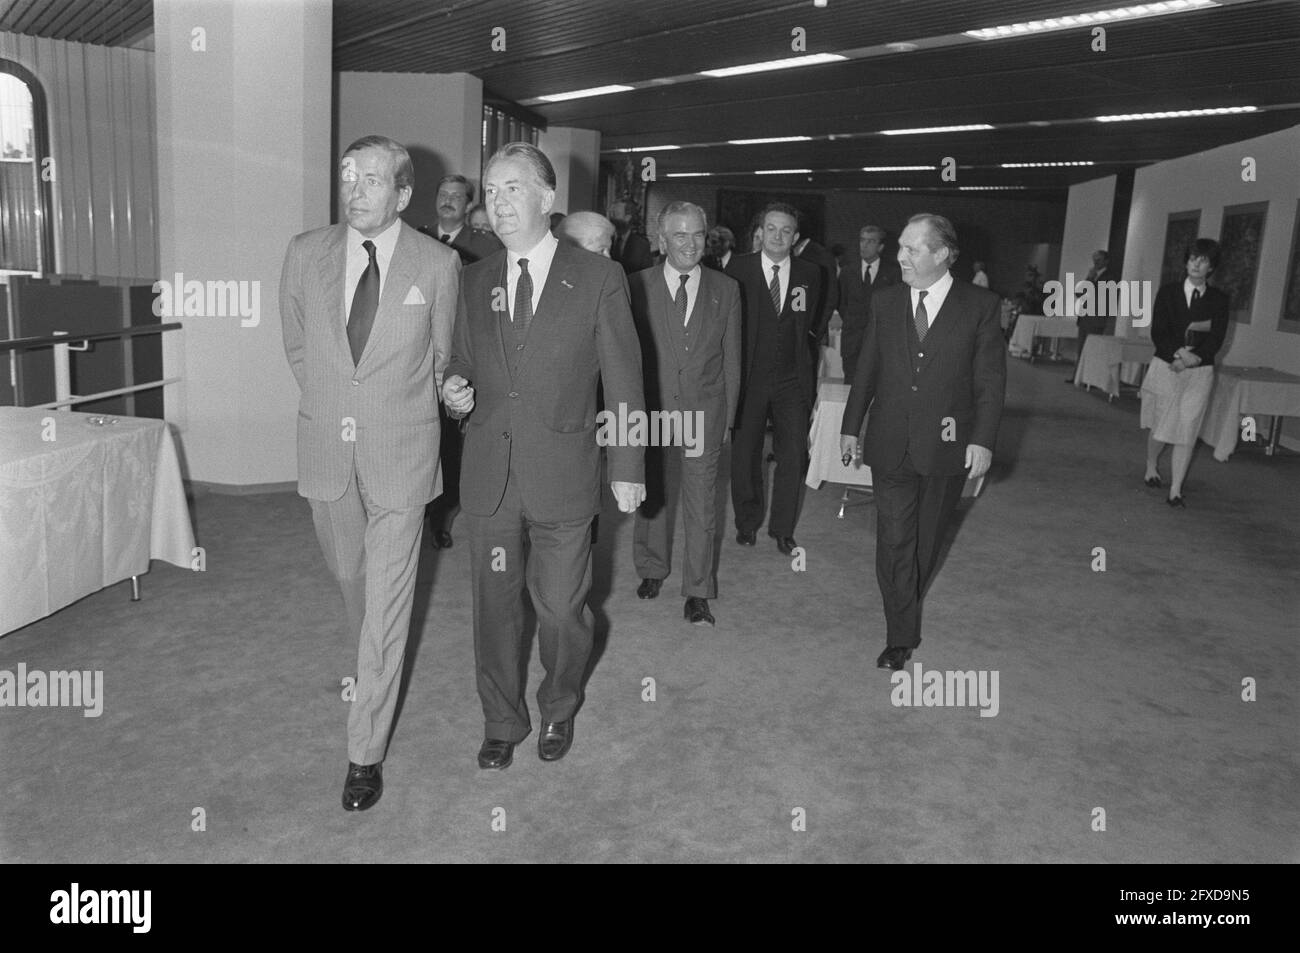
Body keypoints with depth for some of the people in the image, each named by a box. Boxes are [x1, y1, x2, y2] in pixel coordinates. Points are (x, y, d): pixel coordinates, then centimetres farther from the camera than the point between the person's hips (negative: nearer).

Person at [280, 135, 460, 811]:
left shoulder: (437, 264, -7)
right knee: (347, 572, 21)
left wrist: (400, 411, 8)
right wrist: (334, 402, 10)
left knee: (386, 605, 0)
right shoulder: (306, 253, 0)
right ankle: (375, 661, 51)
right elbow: (296, 344, 14)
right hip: (326, 449, 4)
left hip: (400, 453, -3)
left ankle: (366, 752, 11)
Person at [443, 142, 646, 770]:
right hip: (488, 476, 4)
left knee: (561, 607, 7)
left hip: (563, 476, -3)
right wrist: (453, 390, -5)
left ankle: (559, 710, 36)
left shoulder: (599, 279, -3)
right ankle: (502, 723, 34)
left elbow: (623, 381, -1)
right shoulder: (475, 281, 8)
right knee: (494, 606, 12)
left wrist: (628, 469, -2)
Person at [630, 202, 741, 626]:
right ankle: (652, 570, 36)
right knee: (653, 496, 14)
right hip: (652, 411, 0)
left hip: (704, 412, 0)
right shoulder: (638, 286, -1)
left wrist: (727, 417, 3)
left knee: (702, 505, 4)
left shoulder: (726, 290, 3)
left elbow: (731, 360, 5)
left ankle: (697, 592, 16)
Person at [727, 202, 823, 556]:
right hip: (749, 377, -1)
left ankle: (783, 527, 18)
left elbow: (807, 324, 15)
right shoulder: (738, 268, -2)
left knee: (793, 456, 1)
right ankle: (747, 522, 28)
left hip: (792, 380, 2)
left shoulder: (809, 274, 5)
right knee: (744, 454, 9)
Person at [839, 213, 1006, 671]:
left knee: (926, 537, 13)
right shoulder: (884, 301, 4)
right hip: (891, 444, 2)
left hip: (947, 445, -1)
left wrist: (982, 439, -9)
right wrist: (851, 425, 10)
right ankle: (902, 634, 9)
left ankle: (909, 603, 37)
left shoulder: (981, 305, -4)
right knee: (893, 540, 0)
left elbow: (991, 379, -3)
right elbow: (866, 370, 10)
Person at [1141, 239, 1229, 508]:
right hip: (1165, 367, 0)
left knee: (1187, 431, -3)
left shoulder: (1218, 299, 4)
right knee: (1159, 426, 8)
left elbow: (1217, 338, -4)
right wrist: (1177, 353, -21)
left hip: (1199, 372, 0)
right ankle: (1151, 467, 36)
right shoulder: (1168, 292, 2)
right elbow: (1158, 332, -5)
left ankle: (1176, 490, 1)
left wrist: (1193, 357, -21)